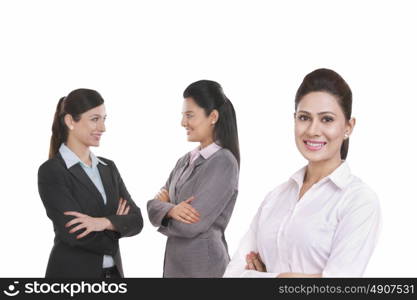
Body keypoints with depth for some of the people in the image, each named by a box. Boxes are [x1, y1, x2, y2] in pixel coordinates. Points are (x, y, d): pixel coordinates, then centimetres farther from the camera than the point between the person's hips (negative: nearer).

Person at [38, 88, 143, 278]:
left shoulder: (108, 168, 11)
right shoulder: (51, 171, -11)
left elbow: (135, 220, 1)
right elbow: (76, 233, -19)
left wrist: (105, 222, -19)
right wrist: (117, 224, -3)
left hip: (112, 277, 6)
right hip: (72, 280, -6)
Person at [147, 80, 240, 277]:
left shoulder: (224, 162, -15)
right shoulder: (186, 161, 8)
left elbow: (191, 225, -21)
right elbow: (153, 207, 3)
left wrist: (165, 207, -3)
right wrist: (171, 210, -18)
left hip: (204, 265, -7)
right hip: (174, 263, 7)